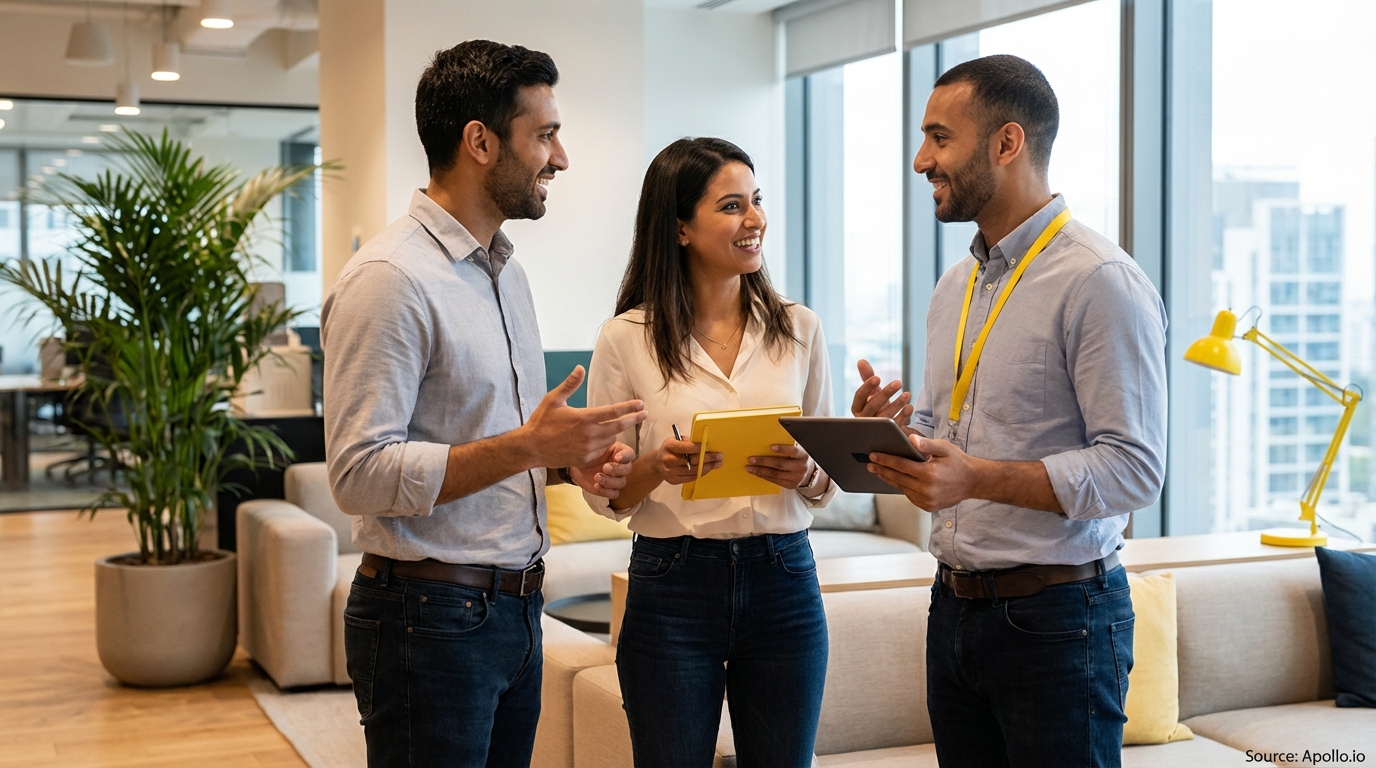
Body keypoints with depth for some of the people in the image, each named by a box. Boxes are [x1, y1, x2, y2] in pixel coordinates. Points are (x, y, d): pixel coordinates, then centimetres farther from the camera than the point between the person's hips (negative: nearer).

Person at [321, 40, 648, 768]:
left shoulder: (506, 271, 13)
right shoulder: (388, 278, -16)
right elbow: (359, 474, -22)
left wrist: (571, 456, 1)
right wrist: (527, 446, -26)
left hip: (513, 610, 8)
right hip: (429, 618, -8)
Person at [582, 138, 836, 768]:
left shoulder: (799, 329, 4)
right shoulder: (626, 339, -4)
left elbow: (829, 481, 10)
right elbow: (603, 495, 1)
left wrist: (806, 474, -12)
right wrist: (659, 467, -19)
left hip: (783, 581, 3)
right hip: (673, 588, -2)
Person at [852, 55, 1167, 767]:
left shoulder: (1100, 281, -13)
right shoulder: (954, 287, 14)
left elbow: (1135, 467, -19)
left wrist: (978, 478, -28)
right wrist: (887, 431, -1)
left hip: (1057, 615, -7)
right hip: (955, 606, 8)